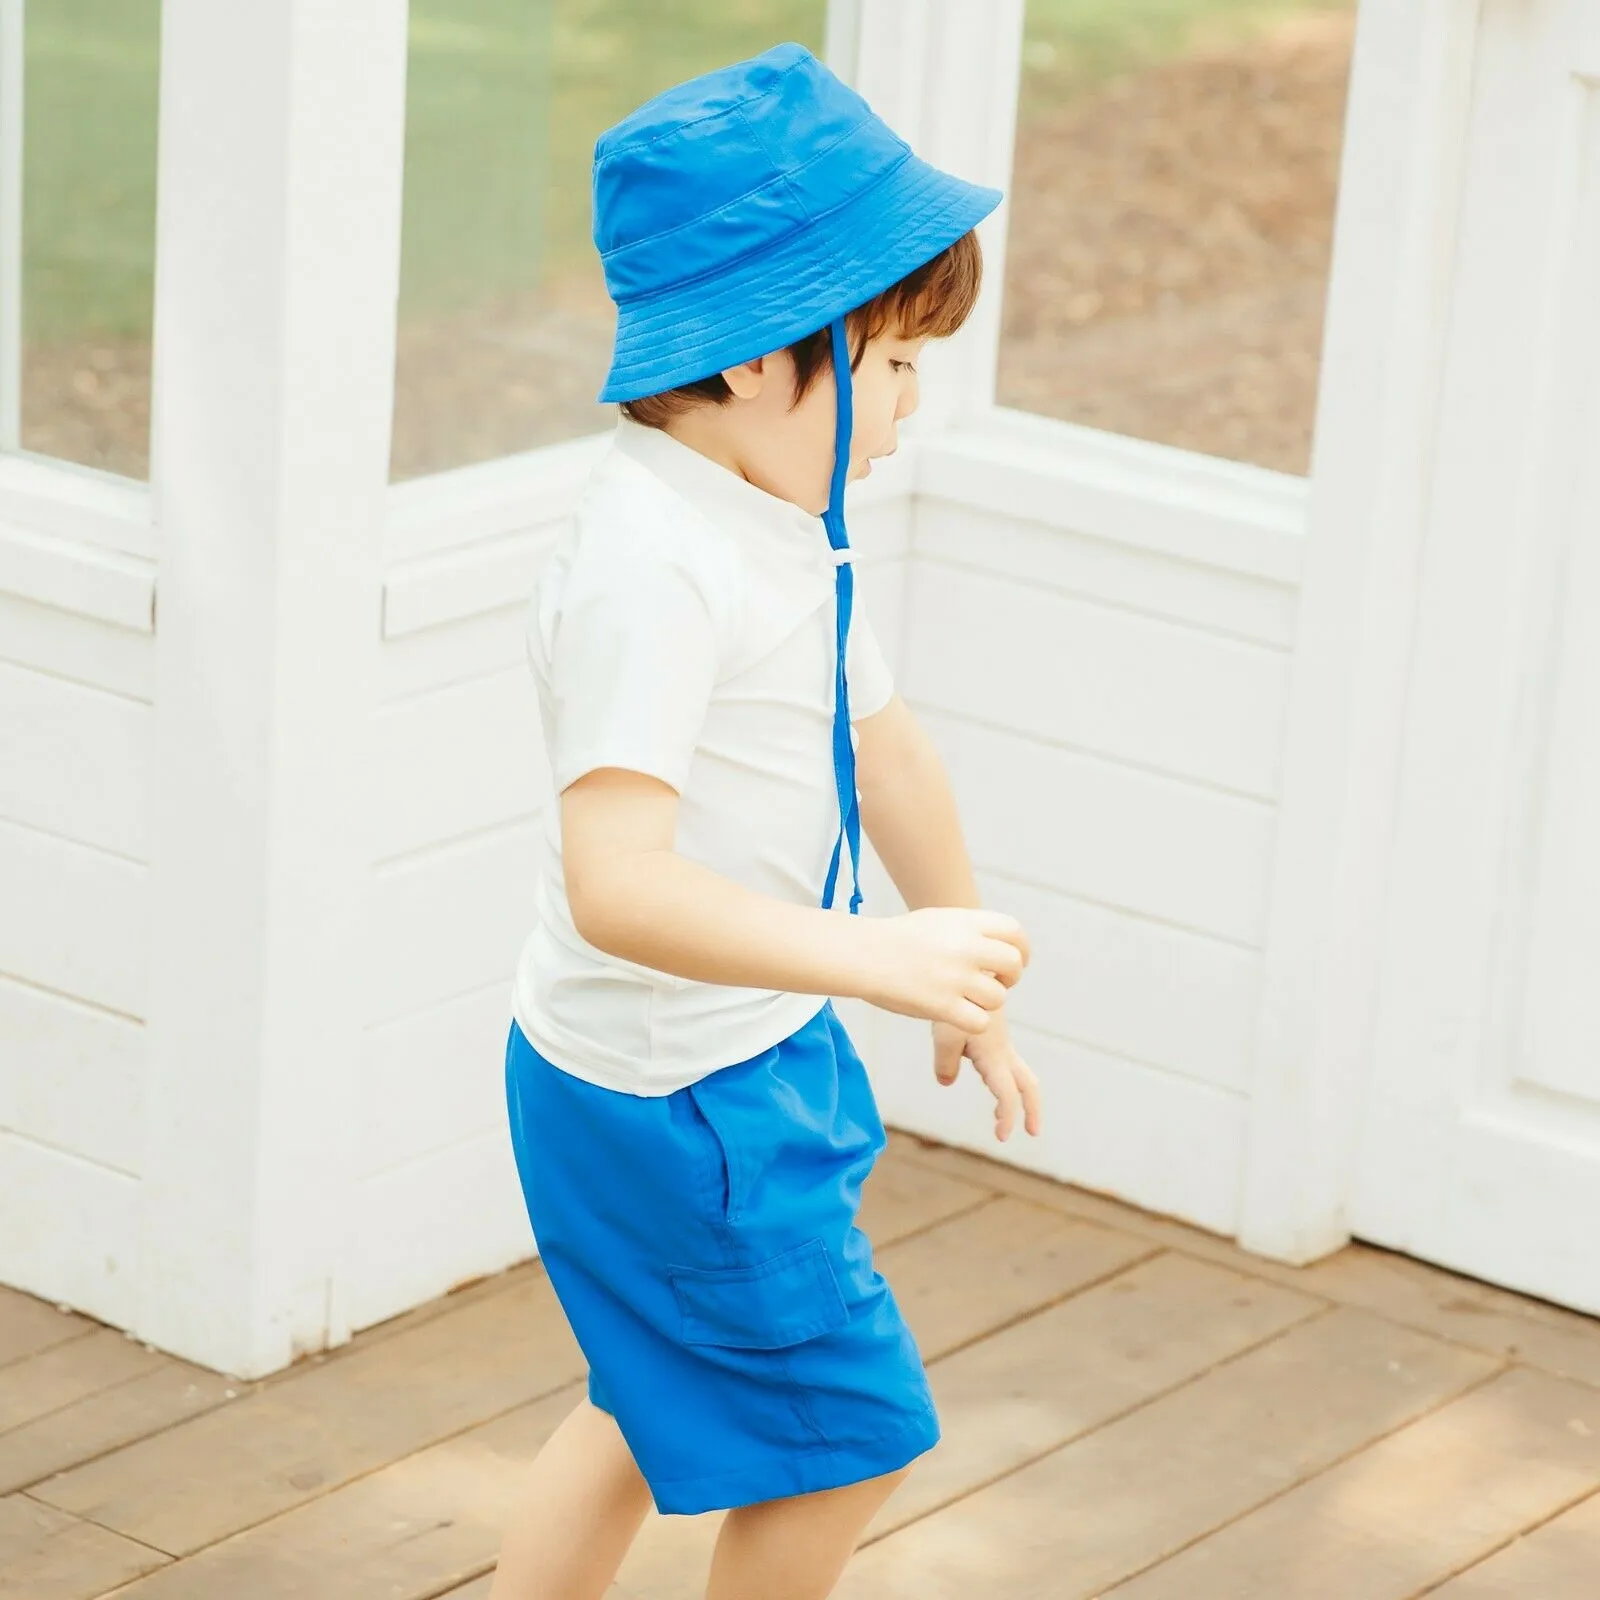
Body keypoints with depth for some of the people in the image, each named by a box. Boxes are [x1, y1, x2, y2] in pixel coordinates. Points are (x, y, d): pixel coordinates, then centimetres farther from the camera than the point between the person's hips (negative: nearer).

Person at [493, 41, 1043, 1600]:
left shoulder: (776, 524, 4)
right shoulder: (651, 569, -28)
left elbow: (879, 743, 17)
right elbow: (619, 883, -37)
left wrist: (967, 983, 24)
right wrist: (888, 959, -42)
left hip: (754, 1053, 10)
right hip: (670, 1097, -10)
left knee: (661, 1409, 24)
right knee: (841, 1434, 3)